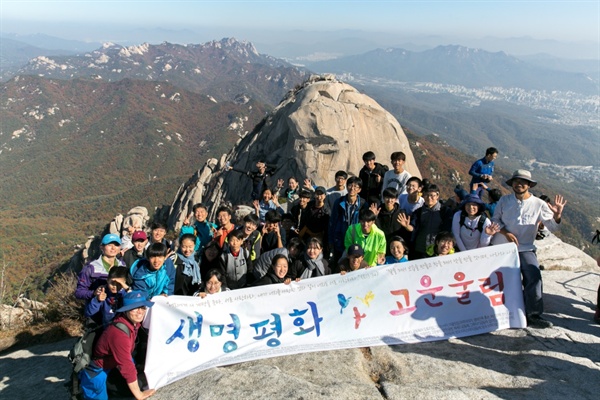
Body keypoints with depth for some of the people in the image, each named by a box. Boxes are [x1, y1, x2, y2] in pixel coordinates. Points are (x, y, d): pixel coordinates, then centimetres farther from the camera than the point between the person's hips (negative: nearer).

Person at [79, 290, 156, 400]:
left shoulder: (133, 322, -13)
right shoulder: (119, 332, -36)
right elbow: (126, 366, -29)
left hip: (110, 366, 8)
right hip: (96, 373, -8)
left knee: (137, 385, 4)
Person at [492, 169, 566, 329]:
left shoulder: (539, 204, -3)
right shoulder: (504, 200, 1)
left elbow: (552, 227, -6)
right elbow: (495, 219, 3)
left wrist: (557, 215, -28)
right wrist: (505, 232, -14)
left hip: (525, 248, -1)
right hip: (501, 248, 2)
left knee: (534, 278, -18)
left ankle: (533, 315, -12)